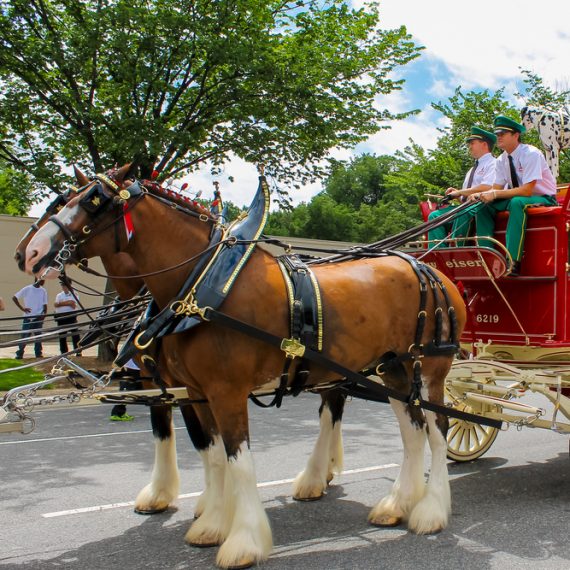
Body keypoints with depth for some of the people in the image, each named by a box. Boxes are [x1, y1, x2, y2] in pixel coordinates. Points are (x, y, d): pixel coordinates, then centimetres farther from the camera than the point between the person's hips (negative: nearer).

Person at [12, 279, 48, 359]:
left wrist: (44, 313, -10)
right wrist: (22, 308, -7)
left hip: (38, 317, 2)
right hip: (28, 317, -2)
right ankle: (19, 354, 4)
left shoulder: (43, 291, 7)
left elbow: (45, 304, 8)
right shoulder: (27, 289, -2)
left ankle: (38, 354, 9)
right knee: (24, 336, -2)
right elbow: (14, 298, 1)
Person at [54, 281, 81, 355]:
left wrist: (59, 303, -7)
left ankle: (78, 351, -8)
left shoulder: (74, 294, 7)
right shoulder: (59, 295, 18)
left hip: (71, 315, -4)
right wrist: (68, 303, -9)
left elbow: (72, 303, -12)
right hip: (61, 316, 4)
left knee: (75, 333, -8)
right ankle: (64, 352, 14)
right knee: (62, 335, 6)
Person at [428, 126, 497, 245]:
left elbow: (487, 188, -19)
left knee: (463, 214, -38)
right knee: (434, 216, -9)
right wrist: (456, 194, 3)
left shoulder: (492, 164, -1)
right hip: (465, 208, 9)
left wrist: (459, 192, -12)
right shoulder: (472, 169, 27)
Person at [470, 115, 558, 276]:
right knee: (483, 206, -12)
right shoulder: (502, 160, 2)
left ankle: (513, 262, -44)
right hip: (517, 198, 7)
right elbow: (496, 189, 1)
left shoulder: (531, 154, -19)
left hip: (543, 199, -7)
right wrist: (480, 195, -21)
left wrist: (495, 194, -30)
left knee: (517, 203, -38)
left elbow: (526, 190, -27)